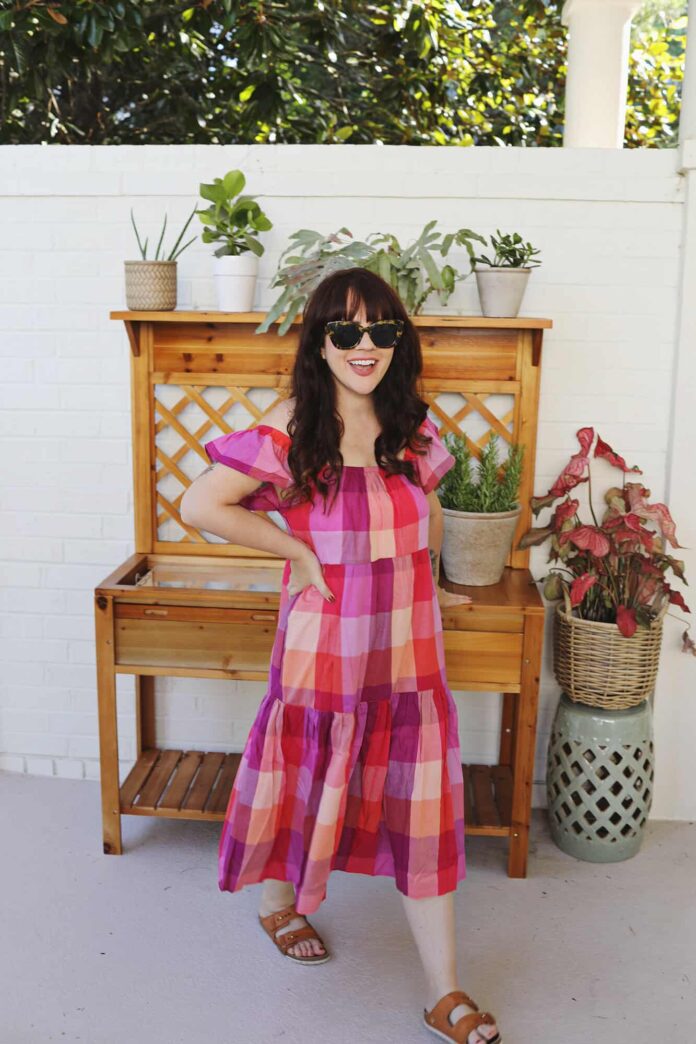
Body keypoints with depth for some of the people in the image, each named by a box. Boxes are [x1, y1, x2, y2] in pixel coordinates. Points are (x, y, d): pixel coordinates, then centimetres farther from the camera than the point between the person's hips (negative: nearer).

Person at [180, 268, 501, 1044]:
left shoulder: (411, 424, 1)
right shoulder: (291, 428, -14)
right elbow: (200, 505, -16)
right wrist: (300, 550, -14)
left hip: (408, 646, 4)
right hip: (326, 641, -3)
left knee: (422, 804, 6)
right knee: (307, 776, 17)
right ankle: (278, 900, 49)